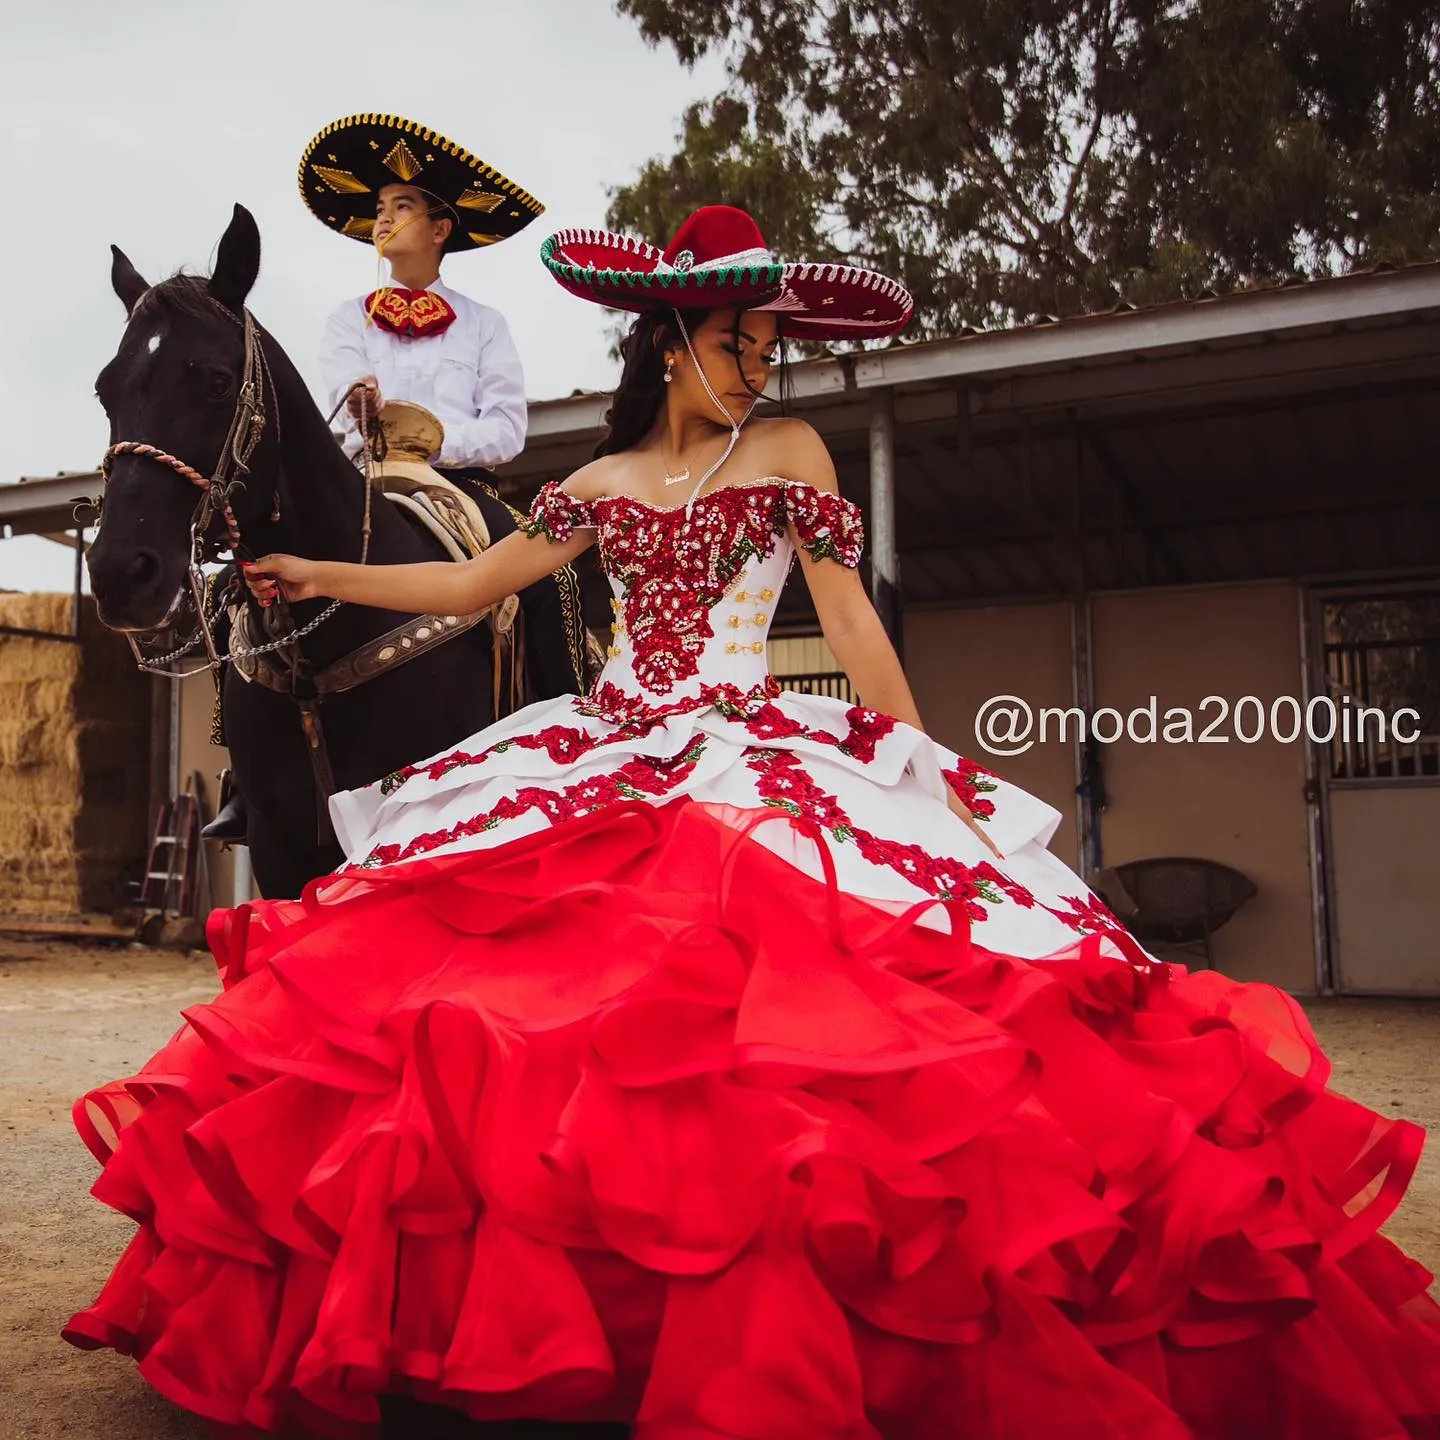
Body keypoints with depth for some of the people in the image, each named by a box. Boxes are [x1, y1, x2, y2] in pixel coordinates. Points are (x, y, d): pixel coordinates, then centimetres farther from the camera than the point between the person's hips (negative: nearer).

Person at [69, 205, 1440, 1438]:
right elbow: (472, 582, 20)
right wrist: (320, 576, 22)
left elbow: (850, 617, 2)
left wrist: (922, 766, -3)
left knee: (751, 1011, -23)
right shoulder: (602, 485, 15)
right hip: (606, 754, 4)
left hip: (753, 755, -4)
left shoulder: (788, 452, 6)